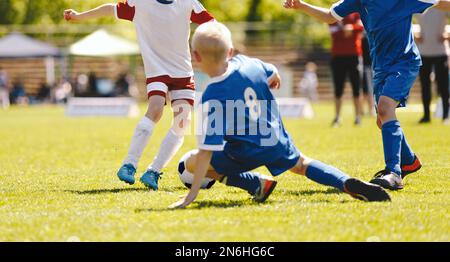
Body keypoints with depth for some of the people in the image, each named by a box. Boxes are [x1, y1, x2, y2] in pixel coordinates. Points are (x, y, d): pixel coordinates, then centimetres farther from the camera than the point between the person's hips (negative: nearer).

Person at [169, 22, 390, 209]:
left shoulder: (212, 97, -26)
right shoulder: (244, 63, -12)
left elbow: (207, 149, -27)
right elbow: (272, 74, 12)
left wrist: (192, 195, -25)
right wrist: (275, 80, 40)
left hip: (246, 153, -5)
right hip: (276, 141, 6)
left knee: (192, 163, 7)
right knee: (302, 164, 31)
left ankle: (256, 184, -4)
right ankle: (347, 183, 3)